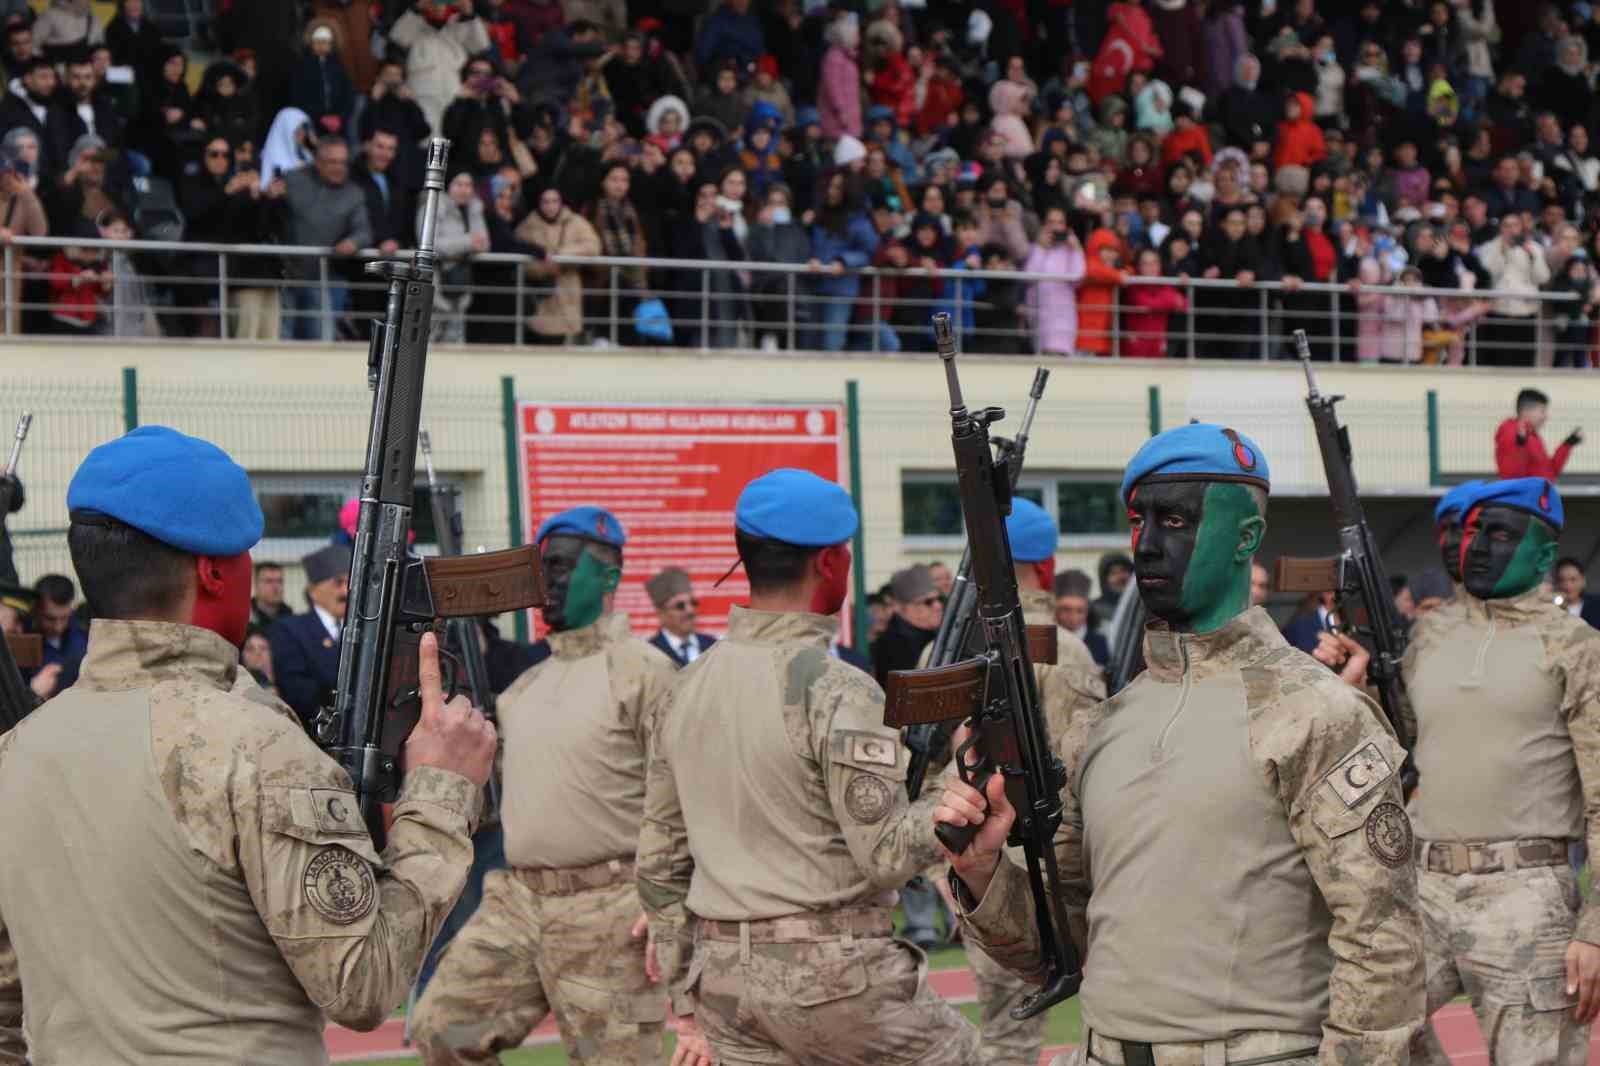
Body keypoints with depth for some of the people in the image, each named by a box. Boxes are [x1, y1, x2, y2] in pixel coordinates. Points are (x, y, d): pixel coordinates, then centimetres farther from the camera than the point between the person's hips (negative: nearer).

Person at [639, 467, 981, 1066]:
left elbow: (660, 861, 12)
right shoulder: (838, 691, -13)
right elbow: (887, 854, -16)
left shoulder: (687, 687, 9)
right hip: (830, 972, -6)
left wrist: (687, 993, 18)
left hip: (722, 974, 7)